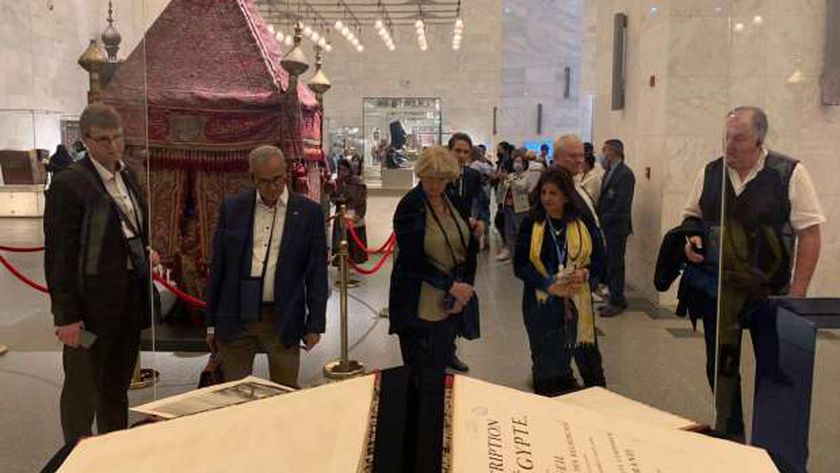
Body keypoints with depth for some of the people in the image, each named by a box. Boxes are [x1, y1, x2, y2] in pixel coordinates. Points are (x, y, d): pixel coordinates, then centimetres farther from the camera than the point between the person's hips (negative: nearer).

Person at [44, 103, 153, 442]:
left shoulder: (128, 176, 9)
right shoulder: (68, 184, -13)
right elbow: (58, 255, -15)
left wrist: (145, 252, 4)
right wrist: (65, 316, -17)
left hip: (130, 300, 7)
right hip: (91, 303, -7)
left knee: (117, 388, 20)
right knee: (83, 389, 7)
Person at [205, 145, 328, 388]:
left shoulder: (308, 212, -1)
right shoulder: (232, 207, 3)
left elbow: (317, 273, 0)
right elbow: (217, 268, 7)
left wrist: (315, 324, -3)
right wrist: (211, 322, 6)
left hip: (283, 320, -1)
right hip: (236, 318, 2)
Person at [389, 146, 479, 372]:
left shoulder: (455, 200, 4)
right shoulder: (409, 207, -11)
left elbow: (470, 248, 7)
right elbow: (413, 260, -15)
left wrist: (462, 291, -4)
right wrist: (451, 286, -18)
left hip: (452, 305, 5)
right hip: (420, 308, -5)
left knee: (442, 369, 12)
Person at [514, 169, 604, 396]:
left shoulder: (583, 223, 0)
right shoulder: (531, 223, -3)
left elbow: (598, 257, 8)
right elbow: (519, 265, -5)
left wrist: (585, 273, -14)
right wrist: (548, 284, -18)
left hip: (574, 304, 1)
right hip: (540, 303, -1)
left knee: (564, 361, 10)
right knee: (544, 366, 7)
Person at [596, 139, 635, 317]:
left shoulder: (625, 174, -12)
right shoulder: (609, 172, 15)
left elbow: (622, 204, -18)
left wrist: (604, 220, -14)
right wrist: (600, 218, 5)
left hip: (617, 228, -8)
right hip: (606, 227, 8)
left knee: (615, 265, -2)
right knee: (609, 264, 11)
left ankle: (617, 302, 6)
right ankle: (616, 300, 19)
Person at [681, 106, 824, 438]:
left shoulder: (790, 173, -9)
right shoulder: (710, 173, 3)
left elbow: (809, 233, -8)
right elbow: (692, 217, 16)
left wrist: (798, 292, -12)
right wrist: (691, 238, -7)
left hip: (770, 294, -3)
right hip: (716, 292, 4)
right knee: (720, 368, 13)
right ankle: (729, 439, 32)